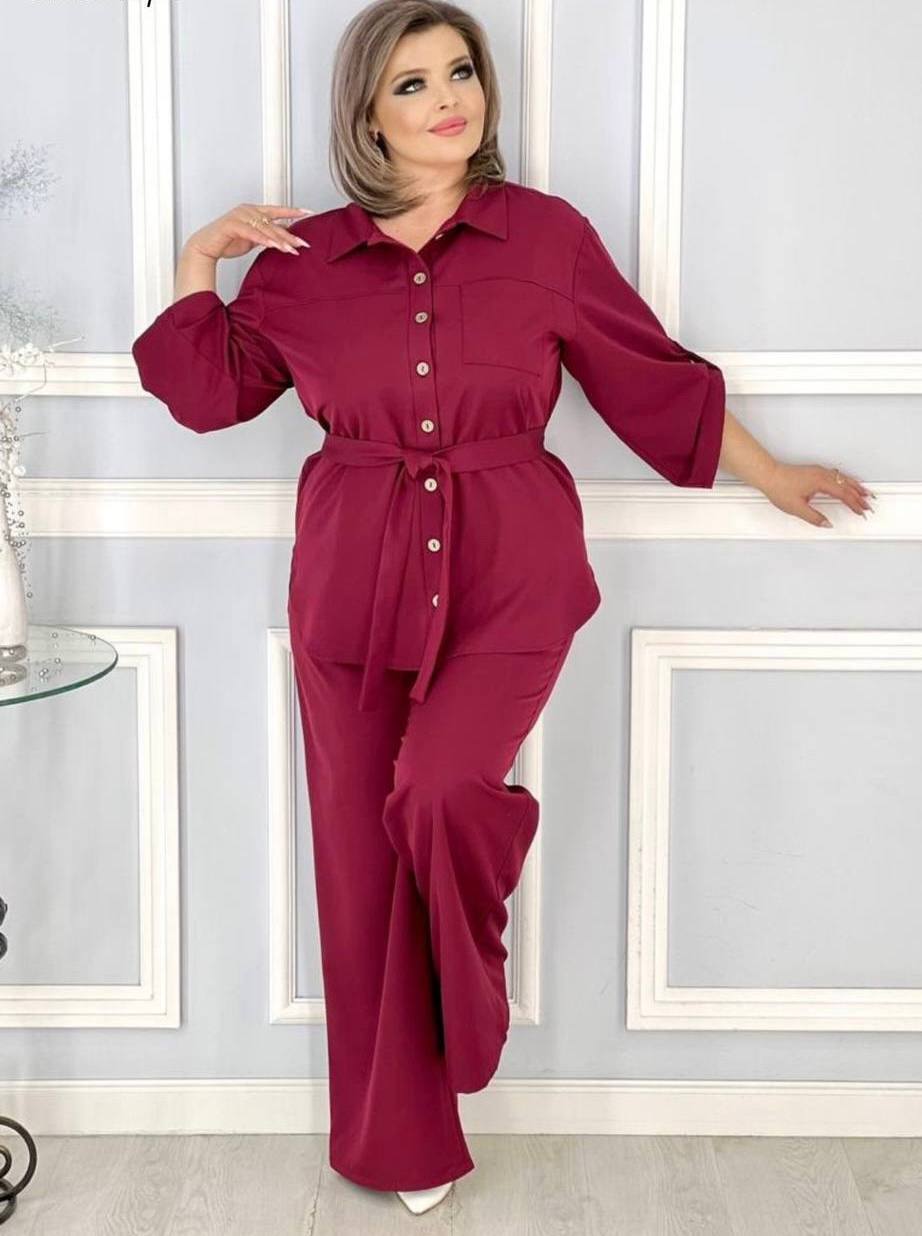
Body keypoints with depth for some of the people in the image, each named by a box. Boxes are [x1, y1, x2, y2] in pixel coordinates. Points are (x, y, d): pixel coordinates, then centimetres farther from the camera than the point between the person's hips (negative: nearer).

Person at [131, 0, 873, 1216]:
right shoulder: (303, 261, 5)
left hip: (508, 576, -2)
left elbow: (653, 376, 10)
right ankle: (405, 1144, 23)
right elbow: (210, 389, 15)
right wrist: (199, 261, 4)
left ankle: (475, 995, 8)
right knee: (366, 859, 5)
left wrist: (770, 474, 17)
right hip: (357, 580, 2)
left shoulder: (548, 235, 1)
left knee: (440, 790, -27)